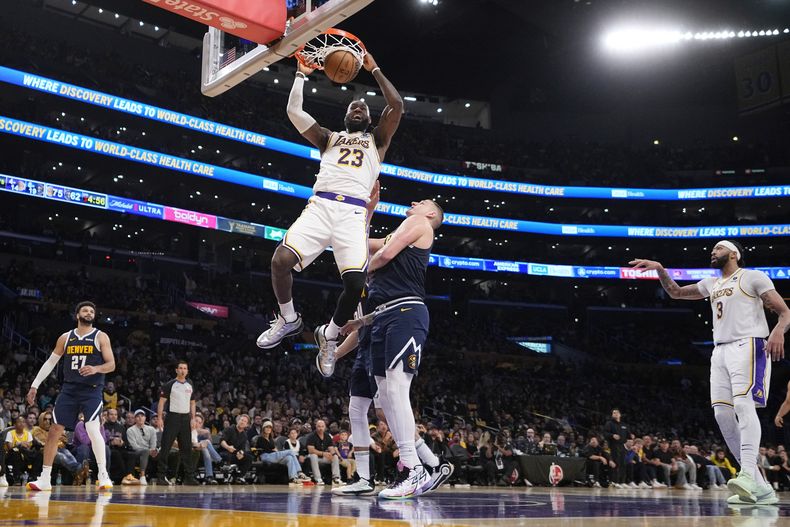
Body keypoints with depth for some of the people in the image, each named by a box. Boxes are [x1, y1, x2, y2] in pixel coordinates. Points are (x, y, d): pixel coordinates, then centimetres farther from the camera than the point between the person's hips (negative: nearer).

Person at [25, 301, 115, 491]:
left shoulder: (101, 337, 0)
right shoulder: (66, 338, 9)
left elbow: (111, 365, -4)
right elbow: (51, 362, 15)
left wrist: (96, 369, -24)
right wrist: (35, 385, 10)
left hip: (92, 390, -4)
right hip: (69, 390, 4)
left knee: (93, 429, -19)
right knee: (54, 431, 1)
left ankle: (103, 475, -10)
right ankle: (45, 478, 11)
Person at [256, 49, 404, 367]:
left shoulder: (377, 140, 25)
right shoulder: (329, 138, 30)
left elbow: (396, 105, 10)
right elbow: (294, 111, 21)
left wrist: (374, 70, 18)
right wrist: (301, 73, 27)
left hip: (353, 213, -1)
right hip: (320, 206, 2)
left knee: (355, 284, -19)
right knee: (281, 260, -21)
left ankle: (329, 334, 9)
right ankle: (289, 320, 6)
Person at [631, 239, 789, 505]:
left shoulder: (753, 276, 3)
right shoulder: (711, 284, 23)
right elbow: (676, 292, 33)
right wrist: (660, 269, 16)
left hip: (747, 345, -7)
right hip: (721, 351, 7)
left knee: (744, 404, -25)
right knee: (722, 413, -4)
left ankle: (748, 474, -38)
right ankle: (760, 488, -2)